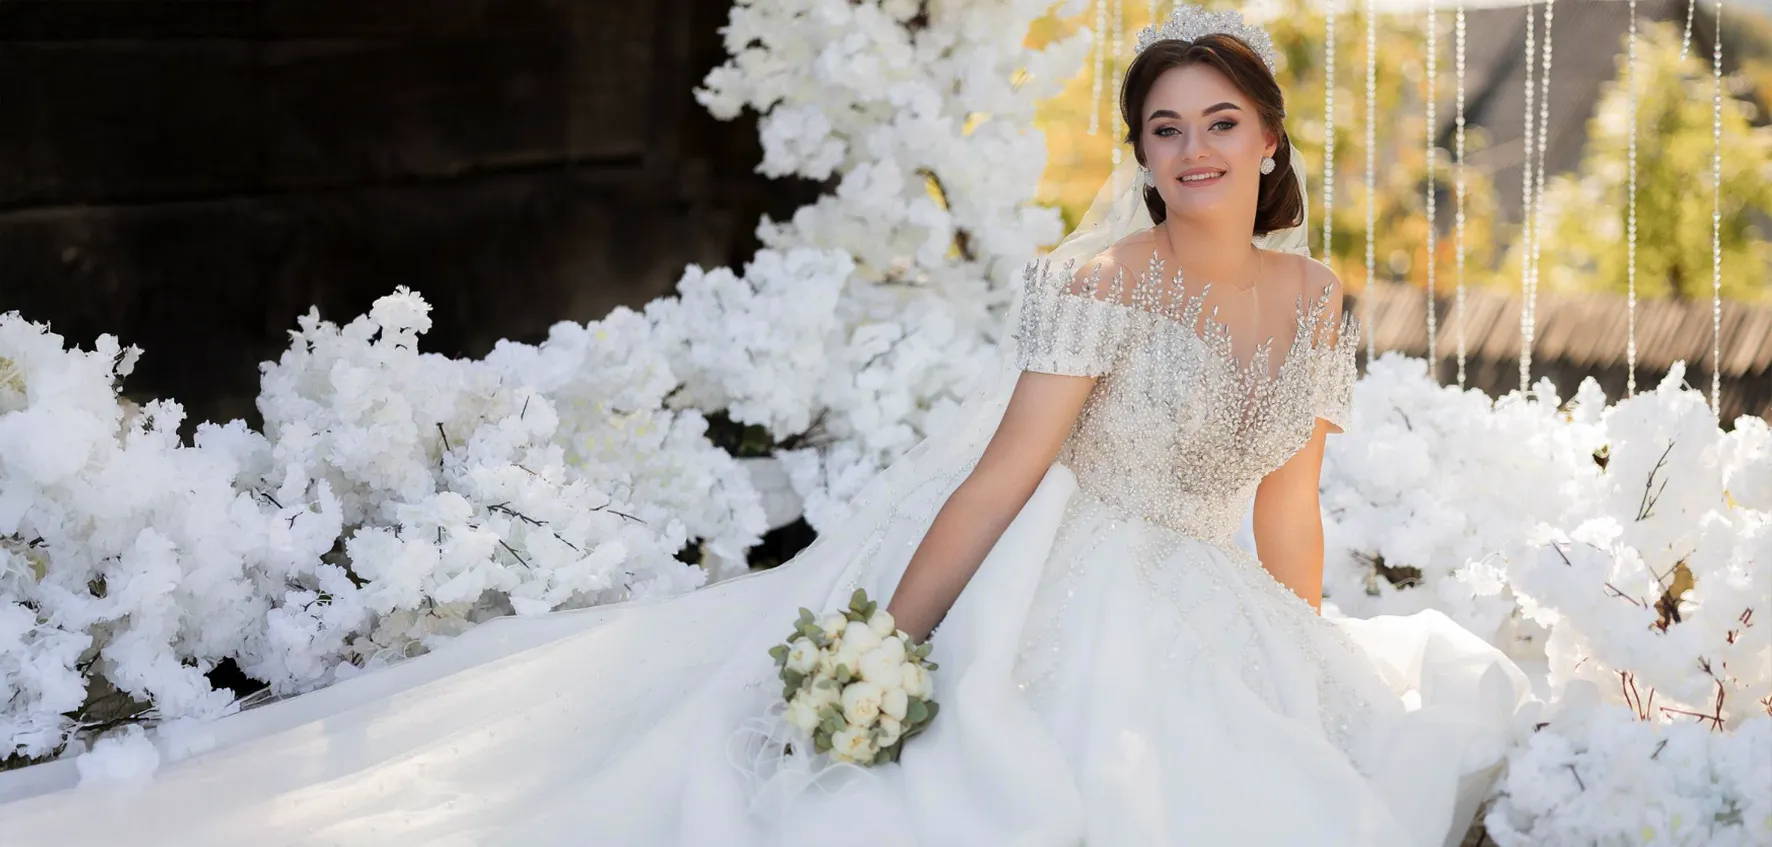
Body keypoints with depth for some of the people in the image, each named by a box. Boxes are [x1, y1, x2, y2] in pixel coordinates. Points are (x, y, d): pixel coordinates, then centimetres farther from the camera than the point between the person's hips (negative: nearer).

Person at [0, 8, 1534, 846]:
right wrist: (882, 646, -20)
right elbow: (1000, 474, -15)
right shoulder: (1102, 281, -11)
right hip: (1068, 602, -7)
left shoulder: (1316, 302, 8)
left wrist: (1317, 667, 16)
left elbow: (1286, 509, 15)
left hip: (1217, 628, 8)